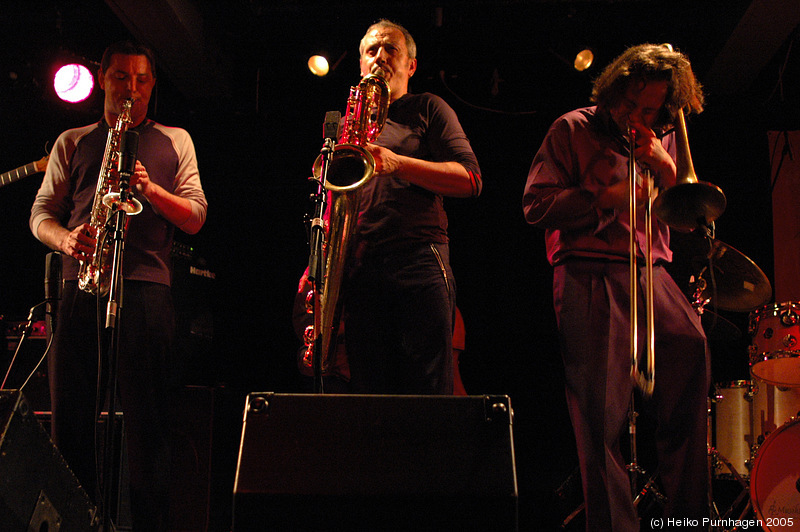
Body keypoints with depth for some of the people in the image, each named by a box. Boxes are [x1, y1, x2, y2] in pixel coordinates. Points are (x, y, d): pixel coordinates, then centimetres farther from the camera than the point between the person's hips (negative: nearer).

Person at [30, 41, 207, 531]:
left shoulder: (175, 141, 19)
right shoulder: (72, 142, 21)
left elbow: (195, 217, 11)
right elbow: (41, 213, 16)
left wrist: (149, 188, -6)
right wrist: (65, 240, -7)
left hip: (147, 285, -1)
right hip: (80, 283, 2)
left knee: (147, 421, -6)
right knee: (70, 417, -1)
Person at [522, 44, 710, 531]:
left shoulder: (665, 141, 23)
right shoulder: (573, 130, 10)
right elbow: (536, 204, 1)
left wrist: (665, 168, 1)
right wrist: (605, 198, -7)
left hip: (650, 269, 3)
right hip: (588, 275, -3)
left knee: (690, 344, -23)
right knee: (602, 407, -12)